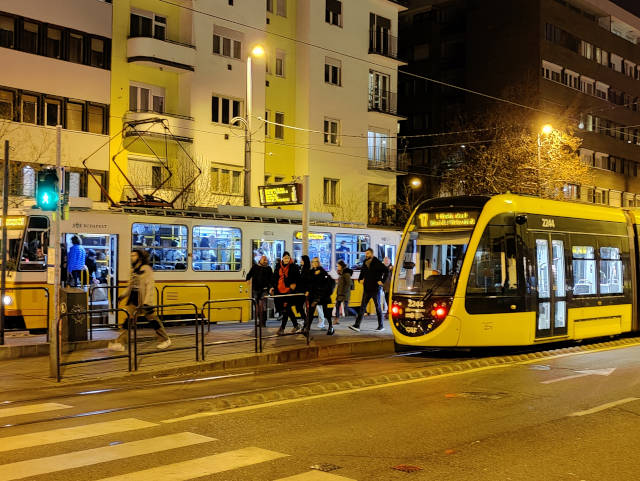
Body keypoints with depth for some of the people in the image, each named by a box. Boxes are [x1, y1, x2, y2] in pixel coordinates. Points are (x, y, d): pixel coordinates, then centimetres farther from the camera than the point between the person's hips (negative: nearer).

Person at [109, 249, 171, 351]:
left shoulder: (146, 269, -13)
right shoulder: (134, 270, 10)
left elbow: (149, 287, -18)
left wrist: (147, 302, -24)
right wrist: (123, 295, 12)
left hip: (143, 301, -7)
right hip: (134, 301, 7)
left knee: (154, 321, 5)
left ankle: (165, 340, 20)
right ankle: (120, 343, 3)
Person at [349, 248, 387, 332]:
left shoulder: (377, 263, -10)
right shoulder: (365, 263, 11)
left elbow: (386, 271, -17)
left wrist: (382, 281, -17)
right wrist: (360, 279, 19)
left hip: (375, 289, -6)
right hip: (366, 289, 6)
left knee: (378, 307, 4)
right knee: (362, 307, 1)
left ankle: (381, 326, 15)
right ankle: (357, 325, -3)